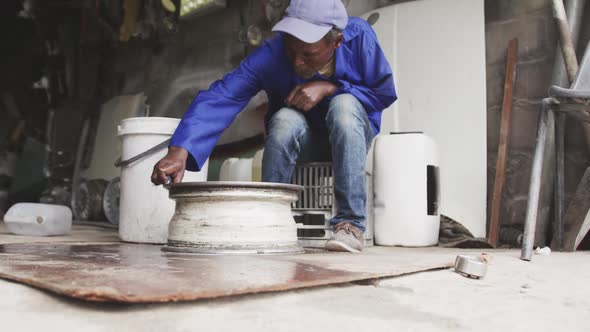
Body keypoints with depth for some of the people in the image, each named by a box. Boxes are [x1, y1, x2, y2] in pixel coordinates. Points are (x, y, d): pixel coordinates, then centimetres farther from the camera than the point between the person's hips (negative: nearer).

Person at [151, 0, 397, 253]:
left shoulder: (359, 35, -22)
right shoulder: (271, 54, -25)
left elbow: (385, 94, -13)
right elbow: (221, 96, -34)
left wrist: (330, 87, -28)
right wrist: (179, 151, -48)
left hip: (351, 134, 1)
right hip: (303, 140, 0)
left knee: (344, 105, -33)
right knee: (286, 119, -34)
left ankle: (350, 223, -29)